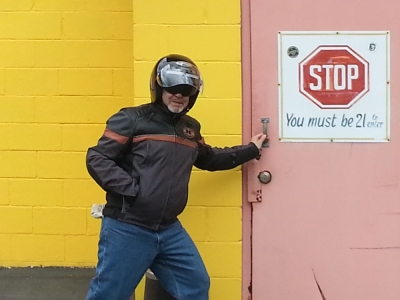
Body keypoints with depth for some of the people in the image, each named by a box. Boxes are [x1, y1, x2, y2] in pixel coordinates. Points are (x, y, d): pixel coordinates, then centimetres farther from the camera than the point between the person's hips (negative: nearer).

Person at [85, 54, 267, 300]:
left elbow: (209, 159, 31)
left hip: (169, 230, 7)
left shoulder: (190, 128, 13)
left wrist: (250, 150, 28)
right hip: (127, 229, -6)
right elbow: (97, 159, -12)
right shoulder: (132, 119, -8)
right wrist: (130, 189, -20)